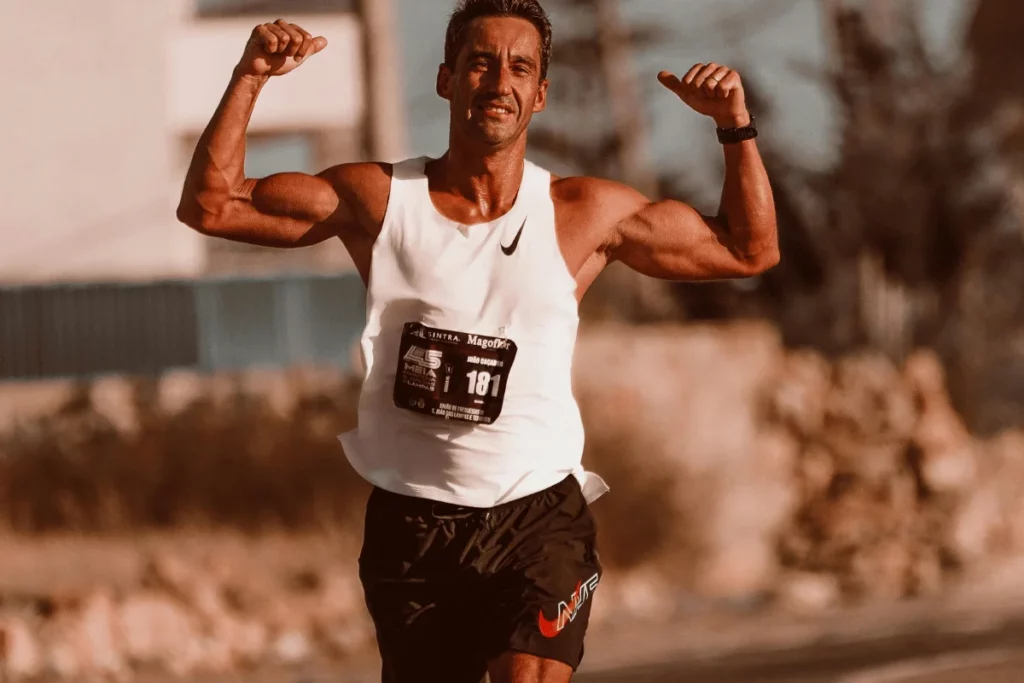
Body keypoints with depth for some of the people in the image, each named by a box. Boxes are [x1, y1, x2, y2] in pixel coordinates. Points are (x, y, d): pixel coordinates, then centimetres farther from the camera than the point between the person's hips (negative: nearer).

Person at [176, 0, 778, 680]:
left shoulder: (585, 214, 1)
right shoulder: (379, 199, 1)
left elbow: (750, 251, 9)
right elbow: (210, 205, 2)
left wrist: (735, 124, -4)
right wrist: (248, 80, -9)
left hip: (538, 521, -2)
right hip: (411, 522, 2)